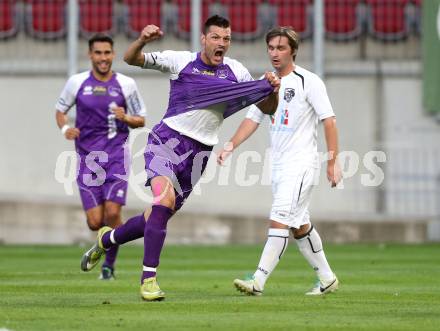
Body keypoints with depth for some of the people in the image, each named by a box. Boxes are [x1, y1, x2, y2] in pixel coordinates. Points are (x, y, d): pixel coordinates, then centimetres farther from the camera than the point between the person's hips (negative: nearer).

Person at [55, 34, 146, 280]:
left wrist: (126, 118, -12)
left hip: (116, 155, -1)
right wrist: (65, 128, -5)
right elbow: (60, 110, 16)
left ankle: (110, 264, 7)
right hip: (88, 157, 1)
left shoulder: (126, 84, 2)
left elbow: (141, 120, 10)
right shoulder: (77, 82, 4)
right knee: (95, 222, -7)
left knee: (112, 213, -14)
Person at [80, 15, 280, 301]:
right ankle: (149, 278, -23)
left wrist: (273, 91, -16)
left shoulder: (236, 72, 3)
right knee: (165, 198, -28)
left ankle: (107, 239, 38)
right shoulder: (181, 61, -5)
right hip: (168, 139, -4)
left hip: (199, 153, 4)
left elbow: (267, 107, 6)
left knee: (159, 217, 10)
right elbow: (131, 59, -4)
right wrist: (142, 41, -26)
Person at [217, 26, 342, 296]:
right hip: (279, 164, 8)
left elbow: (329, 121, -9)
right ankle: (327, 278, 25)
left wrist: (333, 162, -14)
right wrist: (230, 146, 2)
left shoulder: (309, 81, -8)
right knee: (300, 225, 13)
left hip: (302, 163, -8)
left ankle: (258, 281, -23)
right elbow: (252, 119, 16)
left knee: (280, 220, -16)